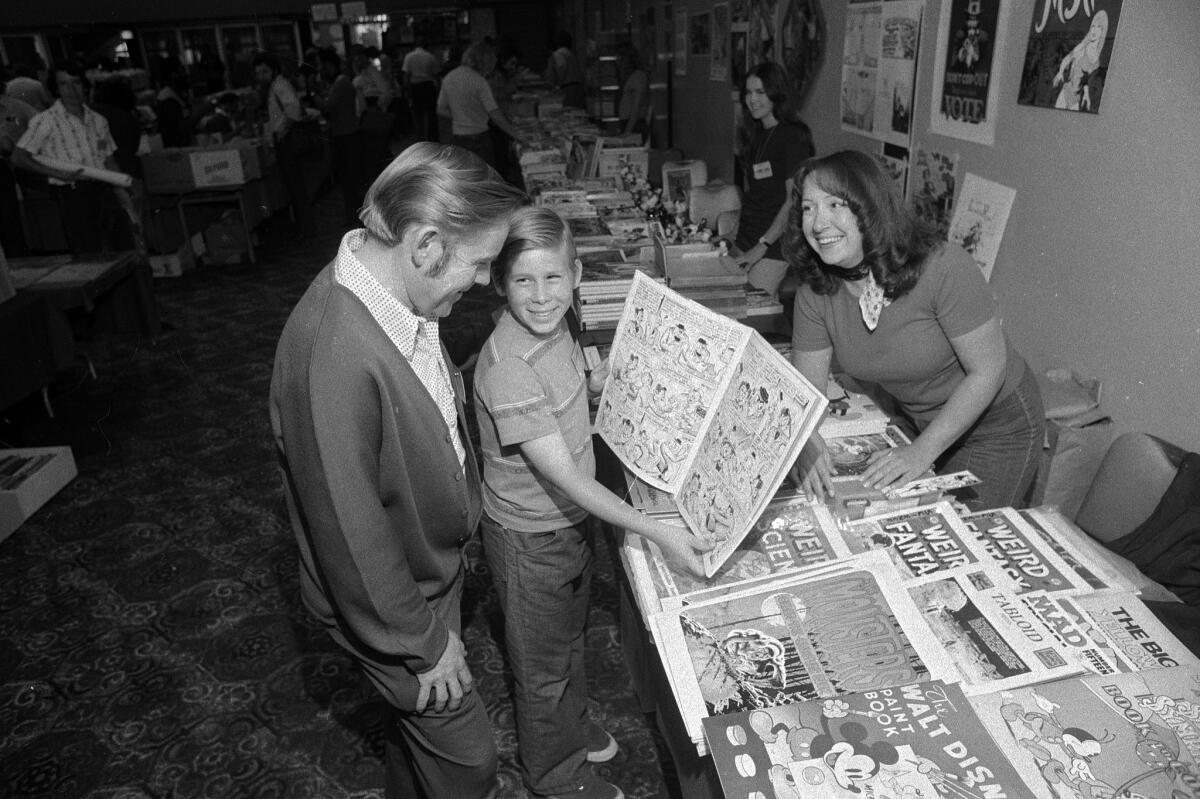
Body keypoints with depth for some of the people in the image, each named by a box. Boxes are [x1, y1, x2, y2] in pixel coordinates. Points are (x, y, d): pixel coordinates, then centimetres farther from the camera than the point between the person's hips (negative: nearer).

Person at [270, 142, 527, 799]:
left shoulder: (395, 293, -10)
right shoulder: (334, 357, -38)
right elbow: (351, 529, -29)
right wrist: (423, 643, -16)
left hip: (430, 561, 8)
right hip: (385, 598, -8)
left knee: (419, 723, 30)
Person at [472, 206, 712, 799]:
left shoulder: (556, 329, -6)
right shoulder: (507, 367, -33)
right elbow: (562, 476, -33)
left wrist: (603, 381, -2)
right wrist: (656, 532, -34)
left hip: (572, 520, 8)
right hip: (530, 537, -8)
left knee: (570, 637, 29)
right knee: (543, 663, 16)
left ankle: (573, 728, 56)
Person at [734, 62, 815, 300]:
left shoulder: (793, 136, -11)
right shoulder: (753, 133, 14)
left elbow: (793, 200, -15)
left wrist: (762, 246, -16)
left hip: (775, 245, -7)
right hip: (746, 238, 7)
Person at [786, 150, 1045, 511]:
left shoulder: (941, 267, -30)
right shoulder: (815, 293, -15)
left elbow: (987, 372, -25)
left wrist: (924, 451, -29)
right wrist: (807, 441, -33)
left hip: (995, 423, -4)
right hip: (917, 422, 5)